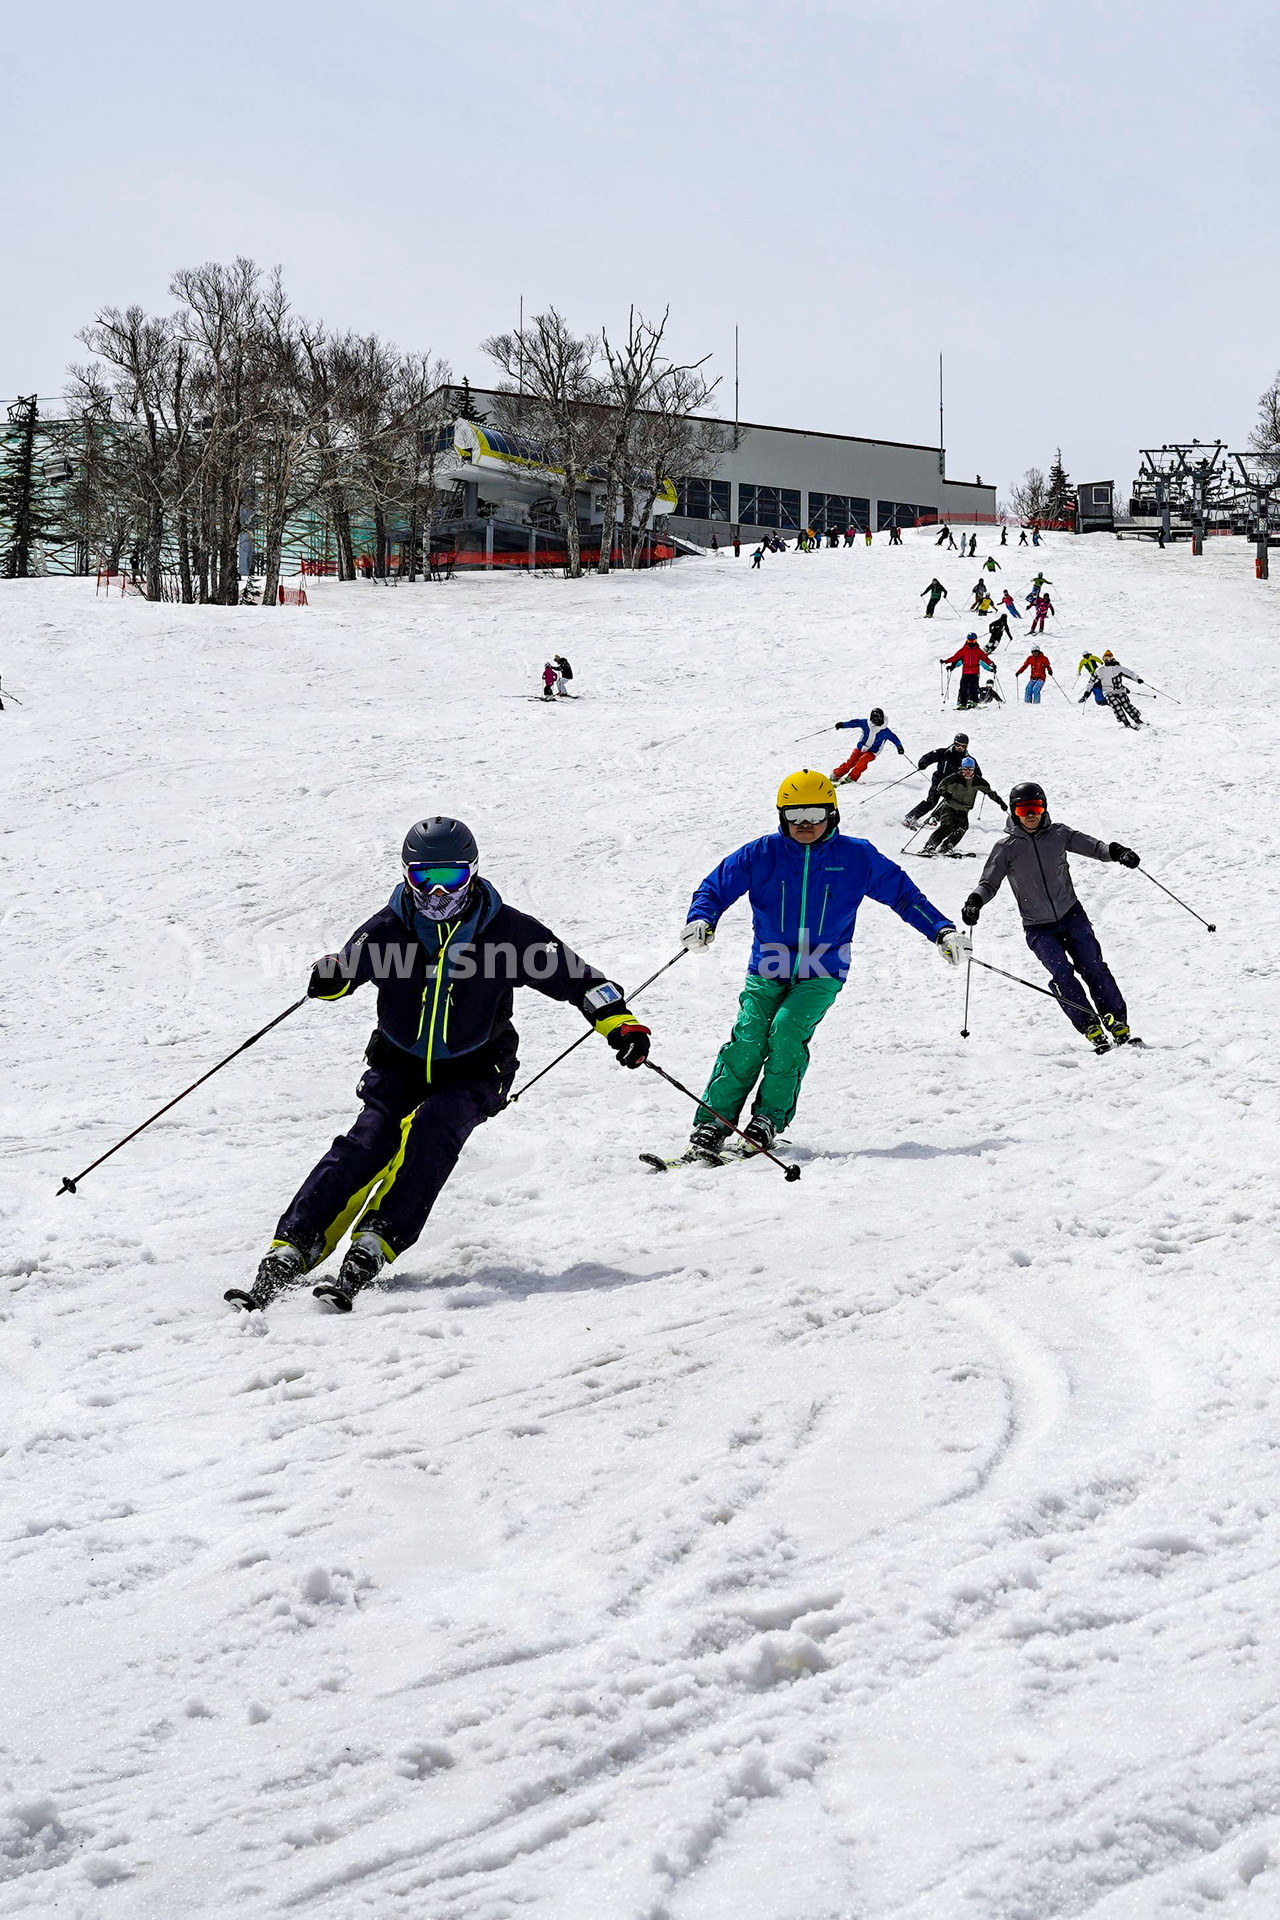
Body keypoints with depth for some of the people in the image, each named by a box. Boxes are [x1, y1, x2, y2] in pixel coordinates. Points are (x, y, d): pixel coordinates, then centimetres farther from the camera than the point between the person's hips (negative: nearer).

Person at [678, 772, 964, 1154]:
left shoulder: (857, 857, 2)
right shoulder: (761, 854, 1)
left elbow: (903, 894, 11)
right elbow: (715, 888, 6)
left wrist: (941, 931, 3)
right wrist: (700, 921, -15)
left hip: (821, 974, -1)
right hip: (768, 970, 1)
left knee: (787, 1029, -25)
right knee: (749, 1038, -18)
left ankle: (770, 1118, -13)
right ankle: (712, 1123, -12)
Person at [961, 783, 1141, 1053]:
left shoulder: (1058, 834, 2)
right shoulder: (1006, 847, -2)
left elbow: (1092, 847, 5)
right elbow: (989, 882, -1)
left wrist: (1115, 851, -15)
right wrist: (975, 901, -21)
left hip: (1071, 915, 1)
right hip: (1038, 928, -1)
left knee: (1093, 968, -7)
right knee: (1062, 974, -17)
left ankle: (1119, 1027, -1)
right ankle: (1091, 1028, -12)